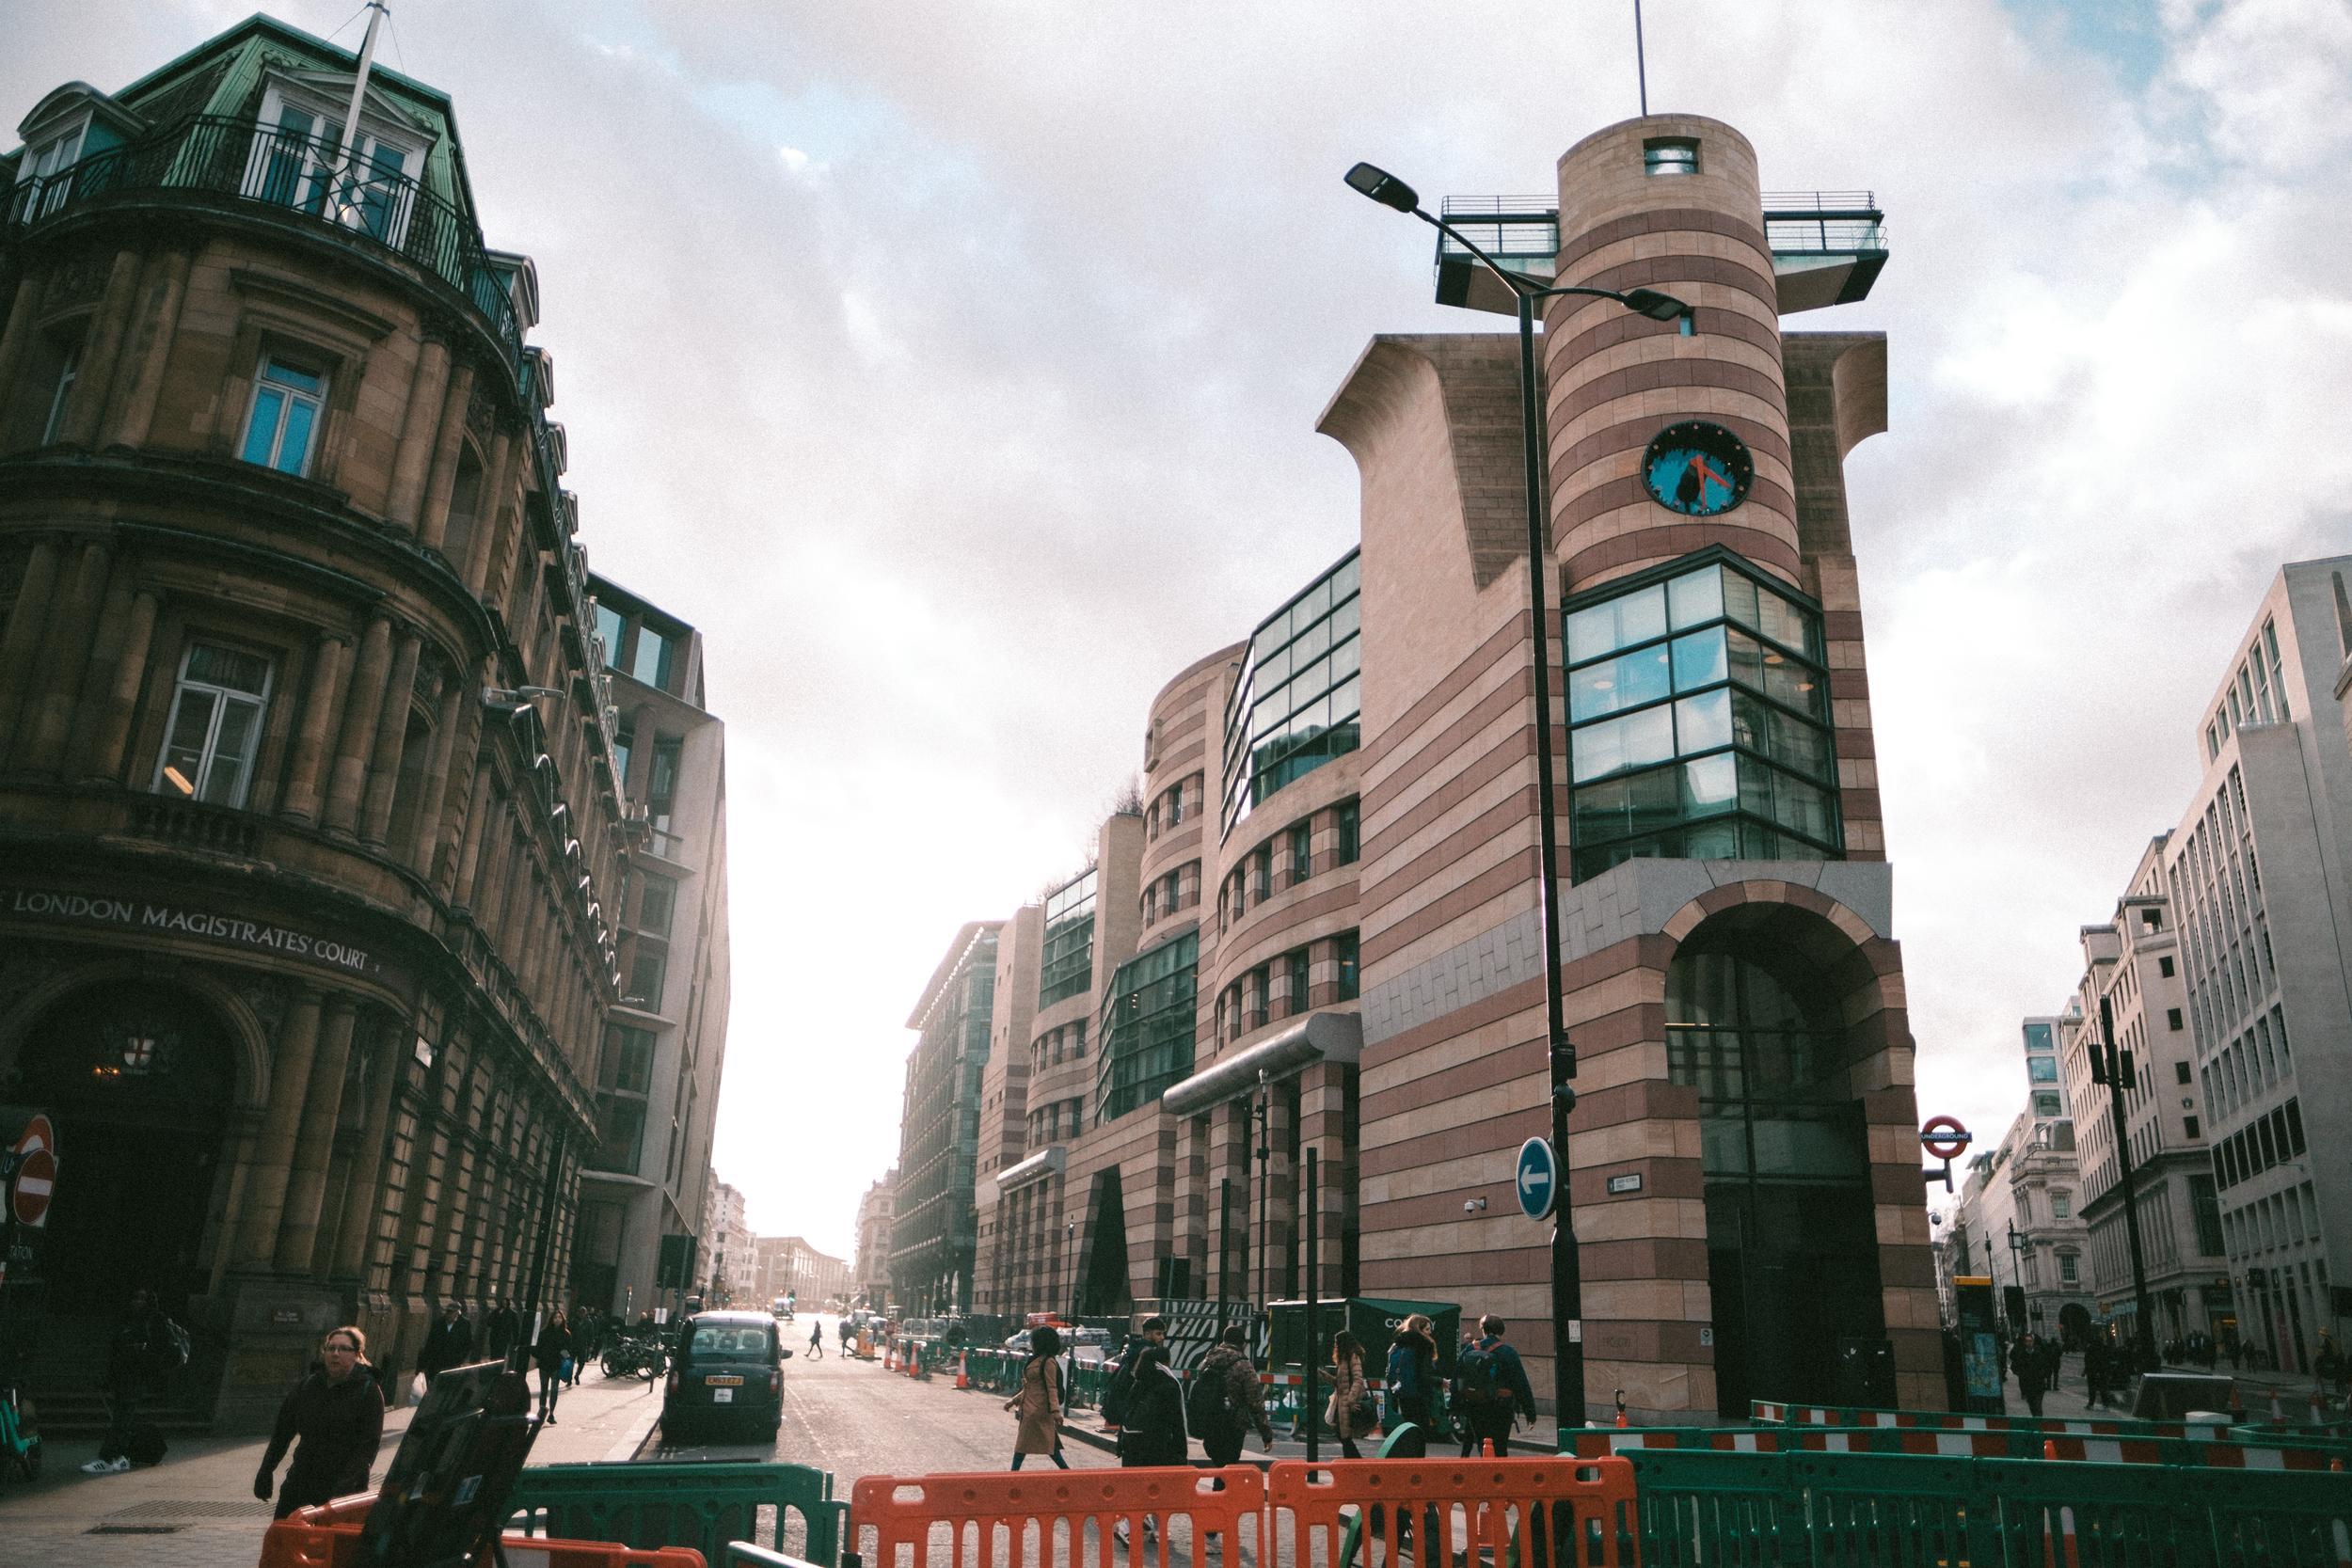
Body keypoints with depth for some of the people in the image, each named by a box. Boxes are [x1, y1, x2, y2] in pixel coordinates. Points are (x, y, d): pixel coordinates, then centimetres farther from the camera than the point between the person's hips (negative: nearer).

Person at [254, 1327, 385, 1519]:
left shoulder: (369, 1392, -4)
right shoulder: (307, 1386, 11)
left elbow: (369, 1445, -10)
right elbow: (282, 1431, 17)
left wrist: (348, 1482, -20)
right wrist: (266, 1472, 13)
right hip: (302, 1482, 5)